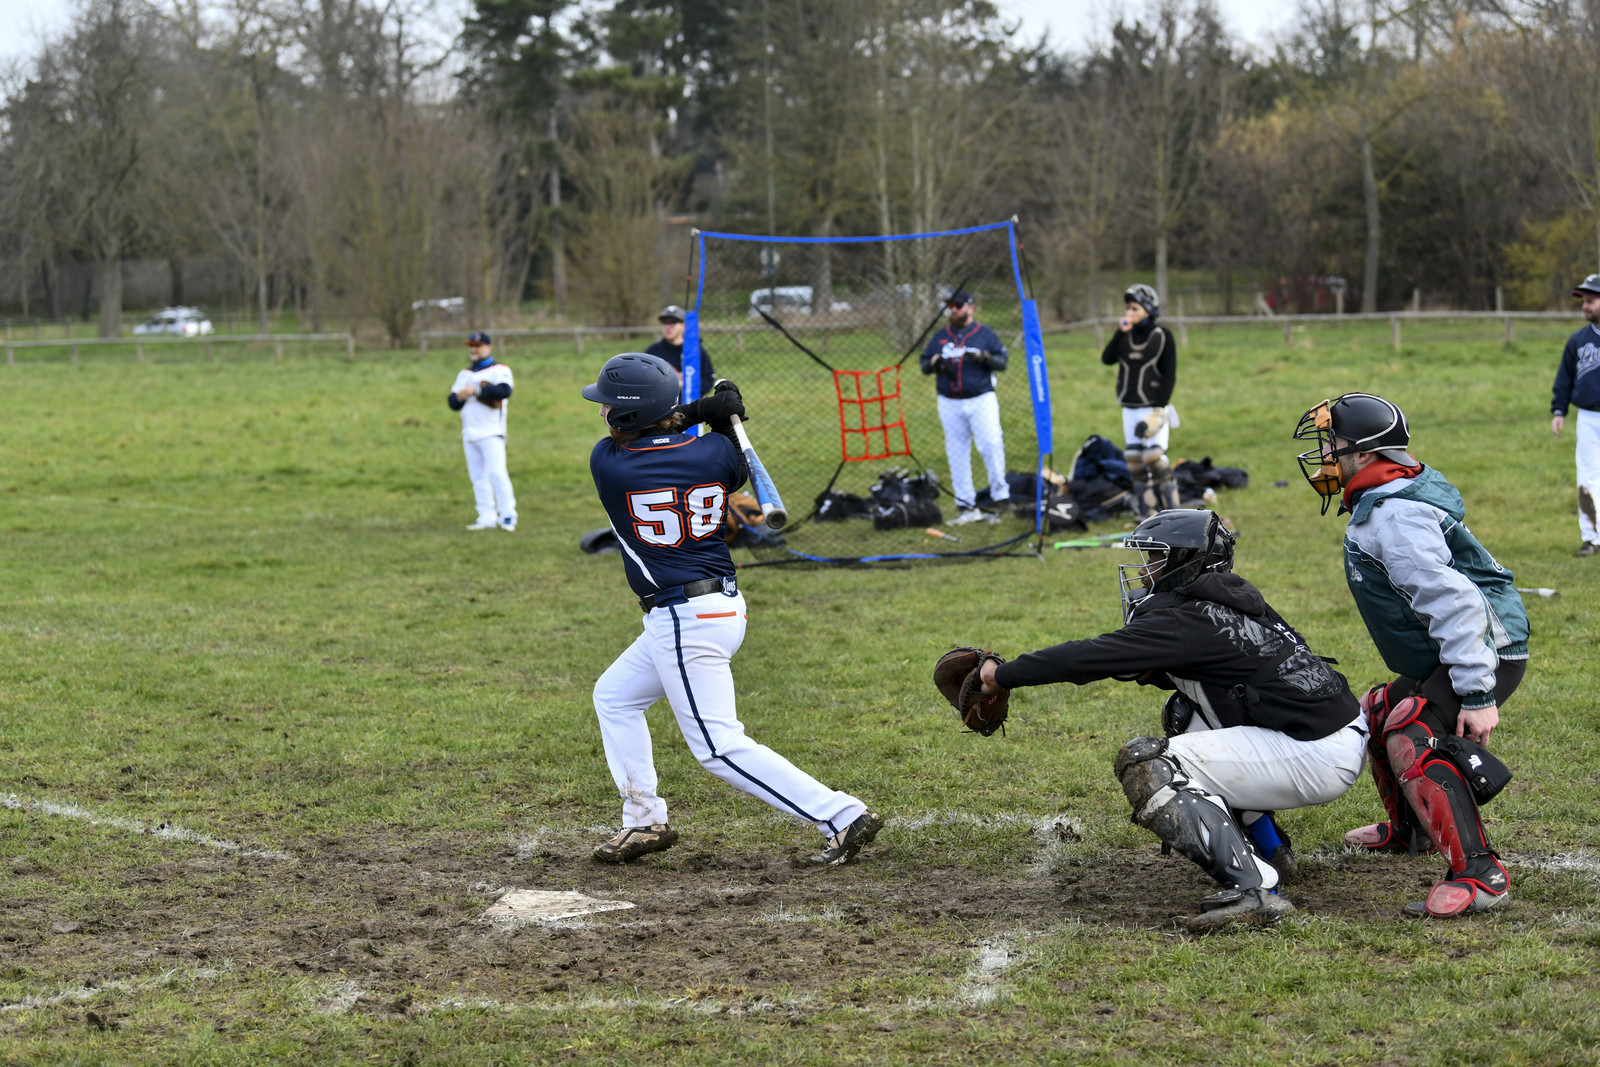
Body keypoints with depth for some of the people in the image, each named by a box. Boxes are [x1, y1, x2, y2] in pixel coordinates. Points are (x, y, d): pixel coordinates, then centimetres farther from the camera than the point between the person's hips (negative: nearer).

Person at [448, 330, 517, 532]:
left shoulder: (500, 370, 0)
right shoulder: (464, 375, 21)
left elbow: (504, 391, -20)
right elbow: (453, 402, 14)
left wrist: (476, 390, -18)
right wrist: (460, 396, -9)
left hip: (491, 432, -6)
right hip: (470, 435, 7)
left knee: (497, 472, -14)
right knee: (478, 477, 4)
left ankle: (508, 516, -11)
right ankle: (487, 518, 6)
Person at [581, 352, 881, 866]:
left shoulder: (607, 463, -15)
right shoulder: (712, 453, -2)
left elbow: (625, 442, 8)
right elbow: (736, 474, 20)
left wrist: (690, 413, 0)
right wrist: (721, 421, 14)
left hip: (684, 621, -8)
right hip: (723, 605, 8)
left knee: (720, 746, -5)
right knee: (614, 696, 23)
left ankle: (842, 816, -10)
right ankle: (644, 822, 24)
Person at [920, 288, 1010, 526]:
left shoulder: (985, 334, 5)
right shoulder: (940, 336, 14)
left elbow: (1002, 362, 1)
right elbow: (924, 365, 14)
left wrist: (984, 357, -19)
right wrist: (934, 363, -8)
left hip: (981, 401, -3)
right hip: (950, 405, 3)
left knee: (991, 447, -15)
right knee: (957, 455, 3)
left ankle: (1000, 496, -6)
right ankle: (966, 507, 7)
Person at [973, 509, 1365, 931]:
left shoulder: (1185, 620, -12)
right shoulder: (1229, 601, 15)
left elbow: (1089, 657, -12)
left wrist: (1002, 675, -2)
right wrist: (1146, 670, 14)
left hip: (1319, 756, -10)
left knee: (1145, 765, -14)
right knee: (1183, 714, 26)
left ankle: (1253, 888, -23)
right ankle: (1270, 851, 22)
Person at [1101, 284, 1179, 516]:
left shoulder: (1163, 336, -4)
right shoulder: (1126, 334, 9)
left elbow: (1169, 375, -7)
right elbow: (1107, 359, -4)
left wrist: (1159, 408, -14)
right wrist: (1121, 332, -13)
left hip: (1154, 407, -5)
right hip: (1130, 408, 5)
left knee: (1154, 456, -15)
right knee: (1134, 457, 3)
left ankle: (1171, 504, -5)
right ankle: (1145, 505, 10)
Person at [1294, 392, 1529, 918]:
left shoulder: (1394, 516, -22)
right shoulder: (1375, 506, 13)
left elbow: (1454, 603, -30)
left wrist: (1477, 696, -32)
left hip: (1486, 652, -11)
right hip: (1442, 659, 11)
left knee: (1412, 741, -28)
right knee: (1379, 715, 25)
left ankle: (1480, 874, -36)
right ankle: (1407, 831, 47)